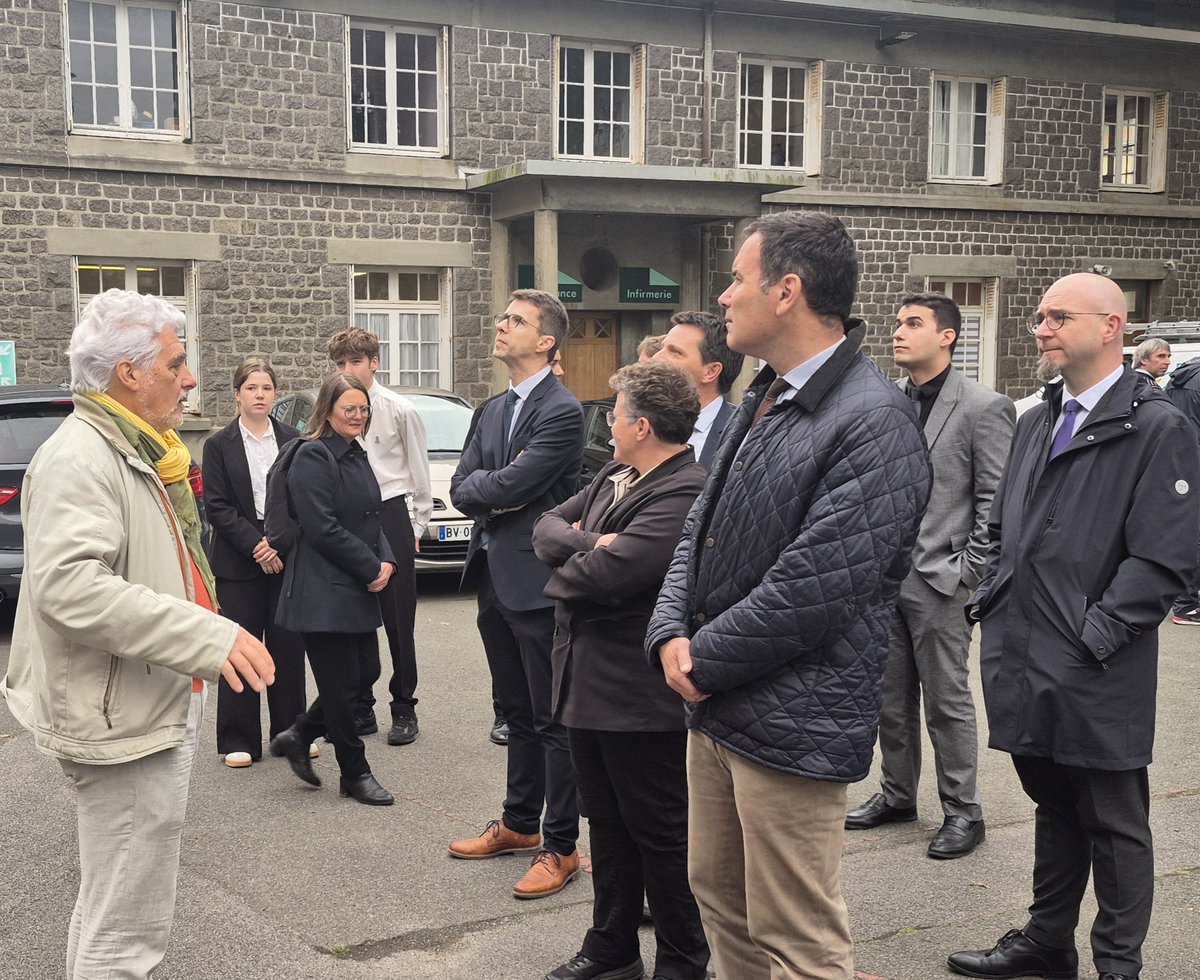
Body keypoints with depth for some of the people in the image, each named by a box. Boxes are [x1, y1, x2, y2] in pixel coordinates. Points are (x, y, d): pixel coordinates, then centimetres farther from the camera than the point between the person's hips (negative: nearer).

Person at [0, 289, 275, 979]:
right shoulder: (79, 457, -19)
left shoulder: (139, 453, 15)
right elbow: (67, 583, -32)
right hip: (125, 717, -11)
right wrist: (208, 636, -35)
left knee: (111, 910, 23)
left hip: (162, 707, 11)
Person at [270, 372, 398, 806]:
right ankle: (355, 774, 14)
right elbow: (322, 528, -20)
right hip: (324, 592, -9)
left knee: (363, 671, 12)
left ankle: (297, 737, 29)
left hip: (358, 590, 9)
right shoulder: (313, 457, -13)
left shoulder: (356, 455, 14)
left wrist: (386, 561, 0)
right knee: (343, 684, 1)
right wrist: (372, 568, -14)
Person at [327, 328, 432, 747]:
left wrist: (417, 527, 1)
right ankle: (361, 708, 20)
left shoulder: (399, 410, -5)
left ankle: (403, 710, 13)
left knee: (398, 620, 2)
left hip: (389, 516, -3)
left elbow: (419, 473, 1)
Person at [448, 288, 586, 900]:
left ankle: (560, 847, 9)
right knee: (518, 713, 19)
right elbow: (460, 489, 6)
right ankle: (519, 824, 32)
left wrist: (484, 486, -4)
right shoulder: (494, 411, 14)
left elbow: (508, 486, -22)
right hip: (495, 580, 9)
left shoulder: (562, 411, -14)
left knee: (552, 719, 0)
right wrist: (497, 492, -10)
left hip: (537, 583, -9)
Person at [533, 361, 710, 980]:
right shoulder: (612, 478, 10)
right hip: (585, 684, 9)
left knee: (659, 834, 6)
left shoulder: (685, 494, -21)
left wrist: (561, 576, -6)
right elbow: (548, 527, 7)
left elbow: (606, 574, -28)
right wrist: (586, 543, -14)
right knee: (608, 825, 20)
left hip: (640, 696, -9)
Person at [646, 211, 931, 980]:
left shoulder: (874, 421, -19)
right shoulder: (764, 401, 11)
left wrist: (706, 660, -13)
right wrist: (672, 636, -4)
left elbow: (814, 585, -24)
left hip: (792, 727, -9)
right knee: (720, 896, 21)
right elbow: (703, 531, 13)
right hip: (717, 710, 9)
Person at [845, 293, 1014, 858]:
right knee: (891, 699, 15)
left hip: (938, 579, -6)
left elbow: (997, 502, -9)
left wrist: (967, 574, -12)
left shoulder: (984, 408, -9)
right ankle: (897, 794, 31)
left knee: (947, 702, 4)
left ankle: (962, 811, 17)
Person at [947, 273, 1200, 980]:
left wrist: (1095, 636, -17)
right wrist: (993, 602, 9)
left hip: (1099, 677, -7)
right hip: (1024, 658, 7)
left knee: (1115, 825, 8)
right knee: (1054, 806, 20)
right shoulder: (1037, 423, 13)